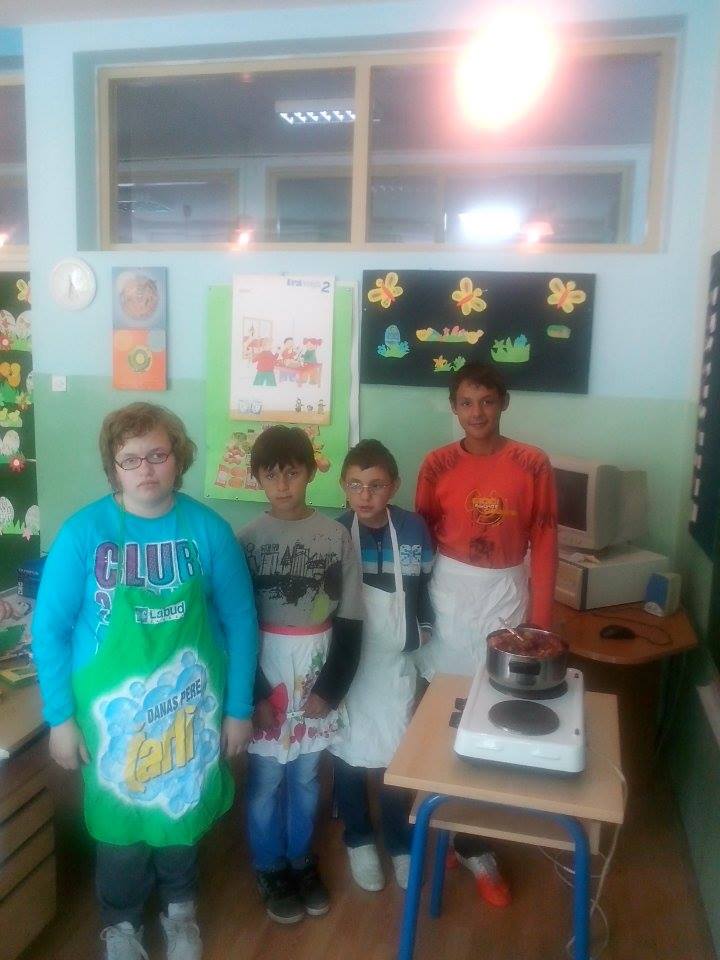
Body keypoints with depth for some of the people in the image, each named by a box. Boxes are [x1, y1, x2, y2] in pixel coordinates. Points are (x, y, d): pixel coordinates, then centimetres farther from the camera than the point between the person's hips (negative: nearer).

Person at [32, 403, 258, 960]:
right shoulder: (83, 532, -14)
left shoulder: (209, 530, -11)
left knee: (183, 812, 20)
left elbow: (240, 622, -5)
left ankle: (179, 909, 49)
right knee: (121, 820, 16)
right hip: (110, 709, -1)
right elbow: (49, 629, -7)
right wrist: (60, 716, -6)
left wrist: (239, 707, -2)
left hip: (189, 704, 1)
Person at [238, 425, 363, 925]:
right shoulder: (248, 539, -8)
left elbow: (350, 621, -3)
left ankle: (302, 861, 38)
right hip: (265, 678, -1)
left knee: (306, 777, 17)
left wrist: (331, 688, -6)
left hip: (317, 677, 1)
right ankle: (270, 870, 33)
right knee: (265, 780, 11)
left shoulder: (336, 535, -5)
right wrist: (255, 694, -9)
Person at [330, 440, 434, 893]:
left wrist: (422, 629, 6)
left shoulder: (414, 529, -8)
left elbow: (426, 585, 7)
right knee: (348, 754, 13)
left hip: (396, 662, 1)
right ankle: (359, 840, 36)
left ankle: (400, 844, 33)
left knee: (398, 756, 10)